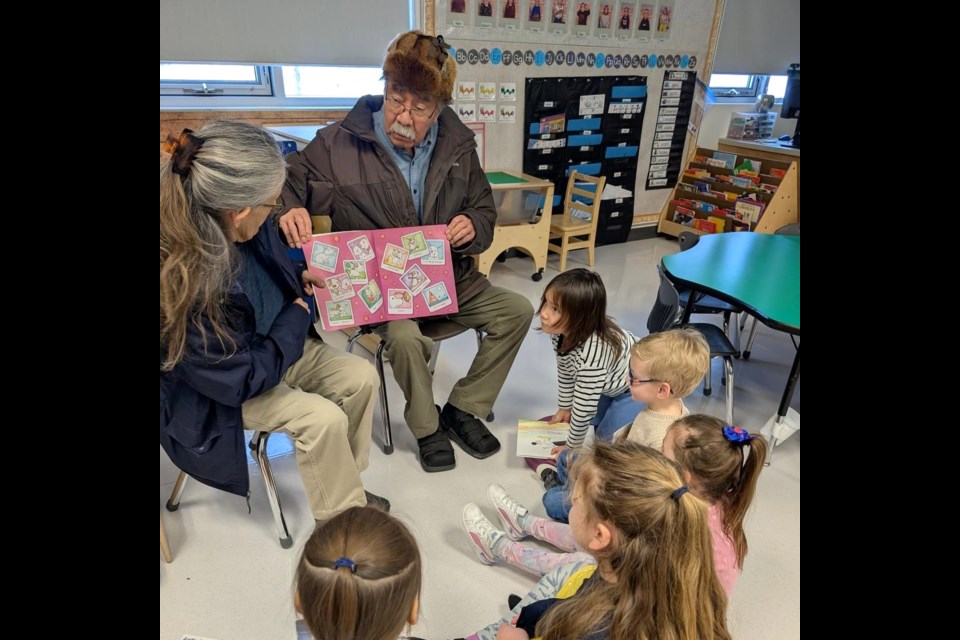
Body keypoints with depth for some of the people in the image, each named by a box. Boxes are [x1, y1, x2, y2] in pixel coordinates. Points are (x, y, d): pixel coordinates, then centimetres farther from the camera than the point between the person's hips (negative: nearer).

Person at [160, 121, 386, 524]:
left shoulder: (242, 234, -15)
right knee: (323, 418, -24)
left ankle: (343, 487, 13)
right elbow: (242, 378, -27)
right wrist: (298, 316, -17)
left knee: (362, 378, -5)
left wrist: (301, 278, -6)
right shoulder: (185, 288, -37)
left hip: (270, 346, 8)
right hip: (217, 391, -7)